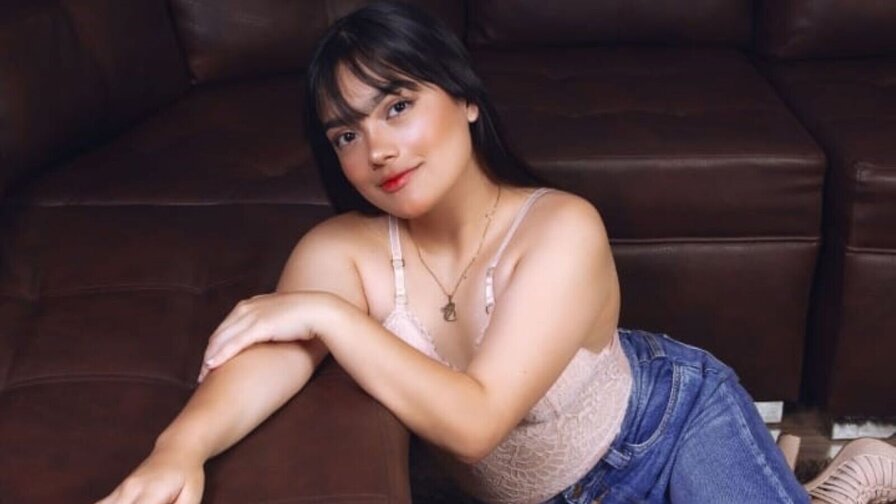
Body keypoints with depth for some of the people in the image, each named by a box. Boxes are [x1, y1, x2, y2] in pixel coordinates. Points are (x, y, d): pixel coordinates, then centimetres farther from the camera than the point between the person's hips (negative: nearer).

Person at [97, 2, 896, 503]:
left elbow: (475, 419, -41)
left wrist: (327, 314, -42)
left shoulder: (562, 230, -34)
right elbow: (266, 362, -40)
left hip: (673, 420, -3)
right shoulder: (342, 252, -23)